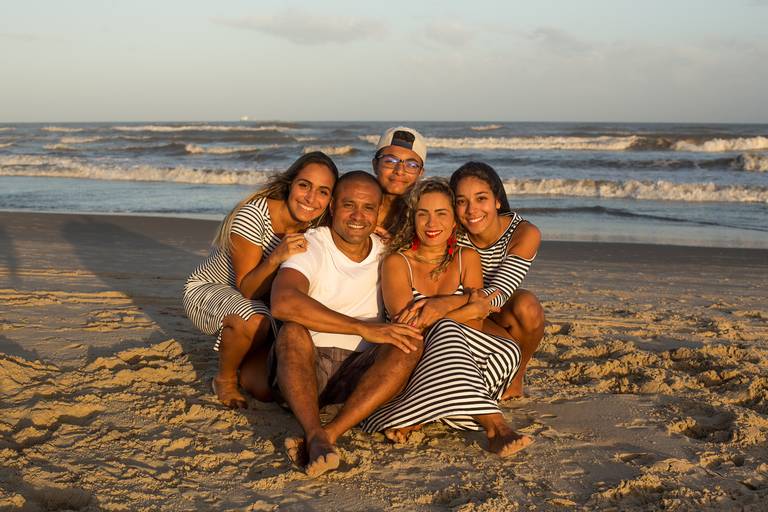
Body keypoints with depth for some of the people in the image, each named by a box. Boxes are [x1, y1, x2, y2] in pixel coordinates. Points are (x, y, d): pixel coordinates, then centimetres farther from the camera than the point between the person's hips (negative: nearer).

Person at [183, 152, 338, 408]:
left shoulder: (317, 229, -14)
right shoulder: (253, 216, -29)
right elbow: (246, 289, -26)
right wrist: (276, 258, -46)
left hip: (261, 300, 4)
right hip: (208, 290, -4)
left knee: (267, 389, -12)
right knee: (252, 321, -38)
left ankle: (239, 355, 21)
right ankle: (224, 378, -8)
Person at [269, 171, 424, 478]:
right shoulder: (311, 246, -8)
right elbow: (283, 303, -29)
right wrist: (364, 328, -32)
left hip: (358, 372, 4)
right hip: (303, 365, -3)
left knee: (410, 344, -23)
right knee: (293, 331, -33)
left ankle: (329, 434, -36)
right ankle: (315, 436, -50)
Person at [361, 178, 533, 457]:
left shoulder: (467, 258, 8)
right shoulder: (397, 262, -2)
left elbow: (475, 325, -3)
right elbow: (404, 321, -17)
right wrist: (469, 309, -18)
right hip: (410, 358, -3)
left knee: (507, 351, -26)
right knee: (448, 330, -33)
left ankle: (412, 421, -29)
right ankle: (494, 426, -45)